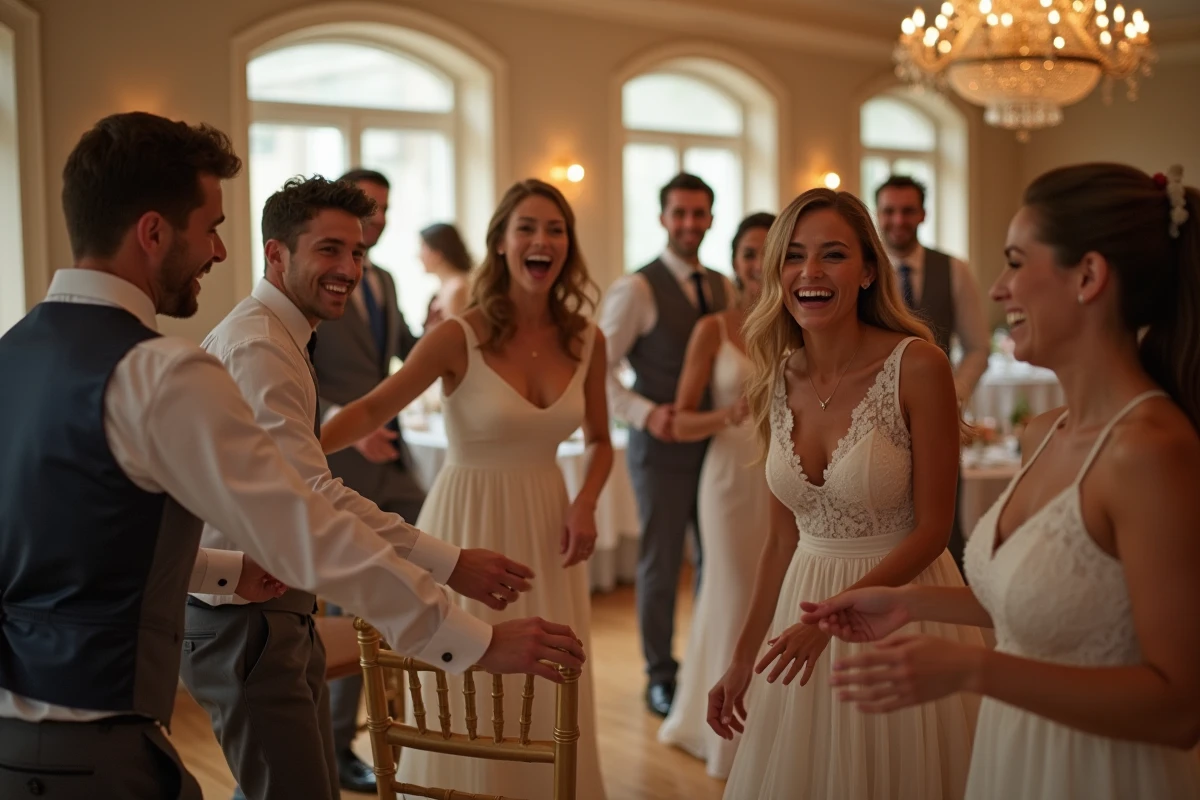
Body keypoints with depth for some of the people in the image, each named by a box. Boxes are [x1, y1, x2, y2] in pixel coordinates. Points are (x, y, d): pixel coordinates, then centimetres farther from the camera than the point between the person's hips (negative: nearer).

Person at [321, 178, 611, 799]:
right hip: (469, 524, -4)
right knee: (467, 705, 3)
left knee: (551, 700, 9)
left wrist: (585, 503, -6)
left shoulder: (586, 342, 0)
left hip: (544, 527, 4)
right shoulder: (460, 338, -13)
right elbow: (373, 409, -14)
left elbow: (598, 440, 12)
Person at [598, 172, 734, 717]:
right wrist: (644, 412, -21)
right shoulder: (637, 289, -10)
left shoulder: (722, 287, 8)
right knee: (660, 564, 6)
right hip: (663, 446, -5)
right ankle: (660, 676, 22)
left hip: (719, 442, 5)